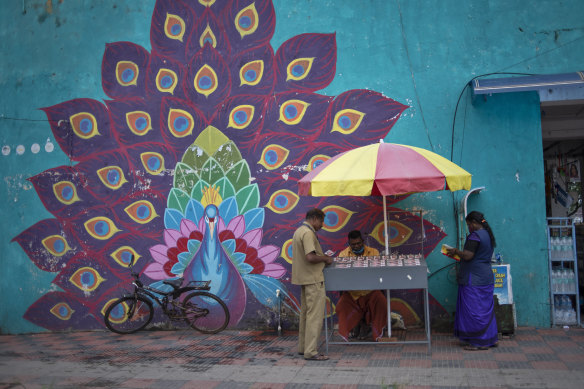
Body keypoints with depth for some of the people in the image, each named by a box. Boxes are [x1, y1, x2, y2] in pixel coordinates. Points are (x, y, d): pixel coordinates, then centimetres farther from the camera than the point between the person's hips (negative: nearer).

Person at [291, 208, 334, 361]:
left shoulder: (298, 231, 15)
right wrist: (325, 259, -11)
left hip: (304, 278, 11)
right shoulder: (308, 233, -18)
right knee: (315, 315, -7)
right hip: (313, 279, -11)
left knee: (306, 313, 17)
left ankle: (303, 347, 25)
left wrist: (322, 257, 14)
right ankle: (311, 352, -5)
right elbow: (310, 257, -27)